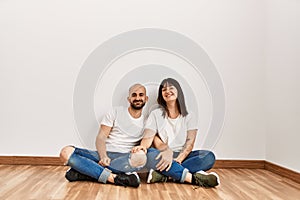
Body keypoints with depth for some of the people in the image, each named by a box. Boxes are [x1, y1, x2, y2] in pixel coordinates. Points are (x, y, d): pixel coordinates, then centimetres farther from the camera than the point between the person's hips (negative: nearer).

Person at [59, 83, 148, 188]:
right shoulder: (116, 112, 10)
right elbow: (101, 137, 1)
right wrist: (103, 156, -18)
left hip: (124, 159, 0)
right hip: (105, 154, 1)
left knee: (140, 157, -37)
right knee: (66, 152, -22)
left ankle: (84, 171, -29)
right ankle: (113, 177, -34)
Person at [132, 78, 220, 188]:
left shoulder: (189, 116, 9)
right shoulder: (156, 114, 9)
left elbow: (190, 142, -3)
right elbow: (148, 137, -4)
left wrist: (178, 160, -21)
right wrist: (142, 146, -29)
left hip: (183, 156, 1)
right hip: (163, 156, -1)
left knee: (209, 157, -26)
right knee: (150, 155, -35)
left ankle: (163, 175, -33)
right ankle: (192, 178, -36)